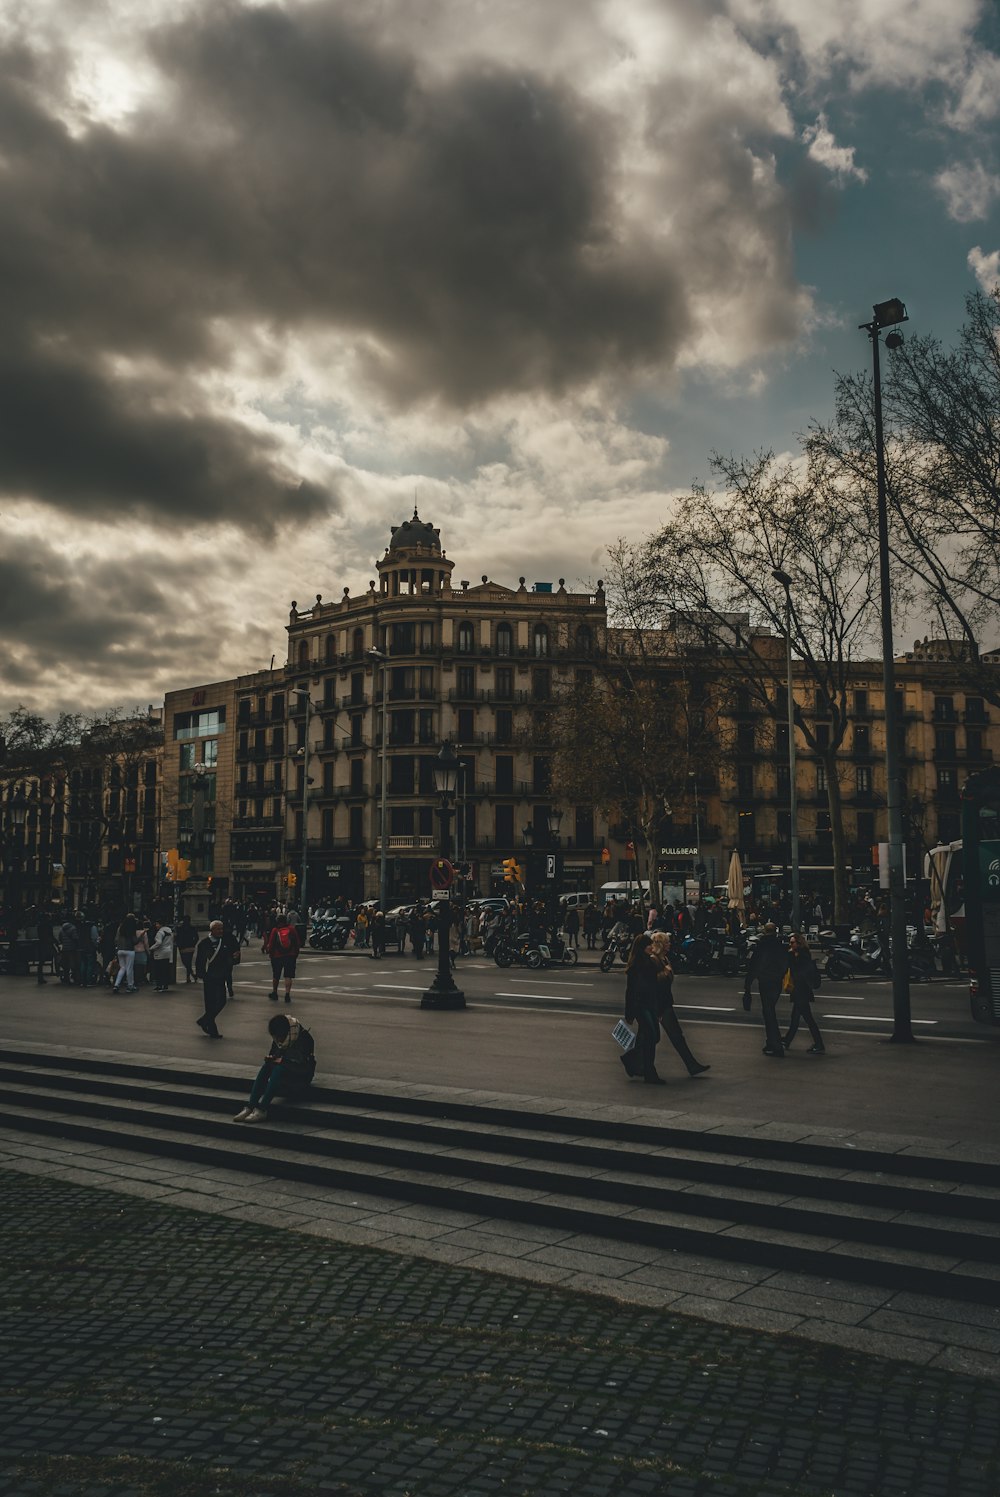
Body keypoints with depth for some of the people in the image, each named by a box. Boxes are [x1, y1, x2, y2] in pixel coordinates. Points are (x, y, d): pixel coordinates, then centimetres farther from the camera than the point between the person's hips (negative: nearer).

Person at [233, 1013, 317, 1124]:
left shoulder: (304, 1038, -21)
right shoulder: (278, 1038, -2)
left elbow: (305, 1066, -26)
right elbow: (273, 1053, 10)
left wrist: (282, 1060, -28)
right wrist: (270, 1058, -15)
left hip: (302, 1075, -6)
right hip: (284, 1070, 6)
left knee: (279, 1069, -33)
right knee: (266, 1066, -24)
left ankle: (262, 1110, -36)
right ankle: (250, 1107, -31)